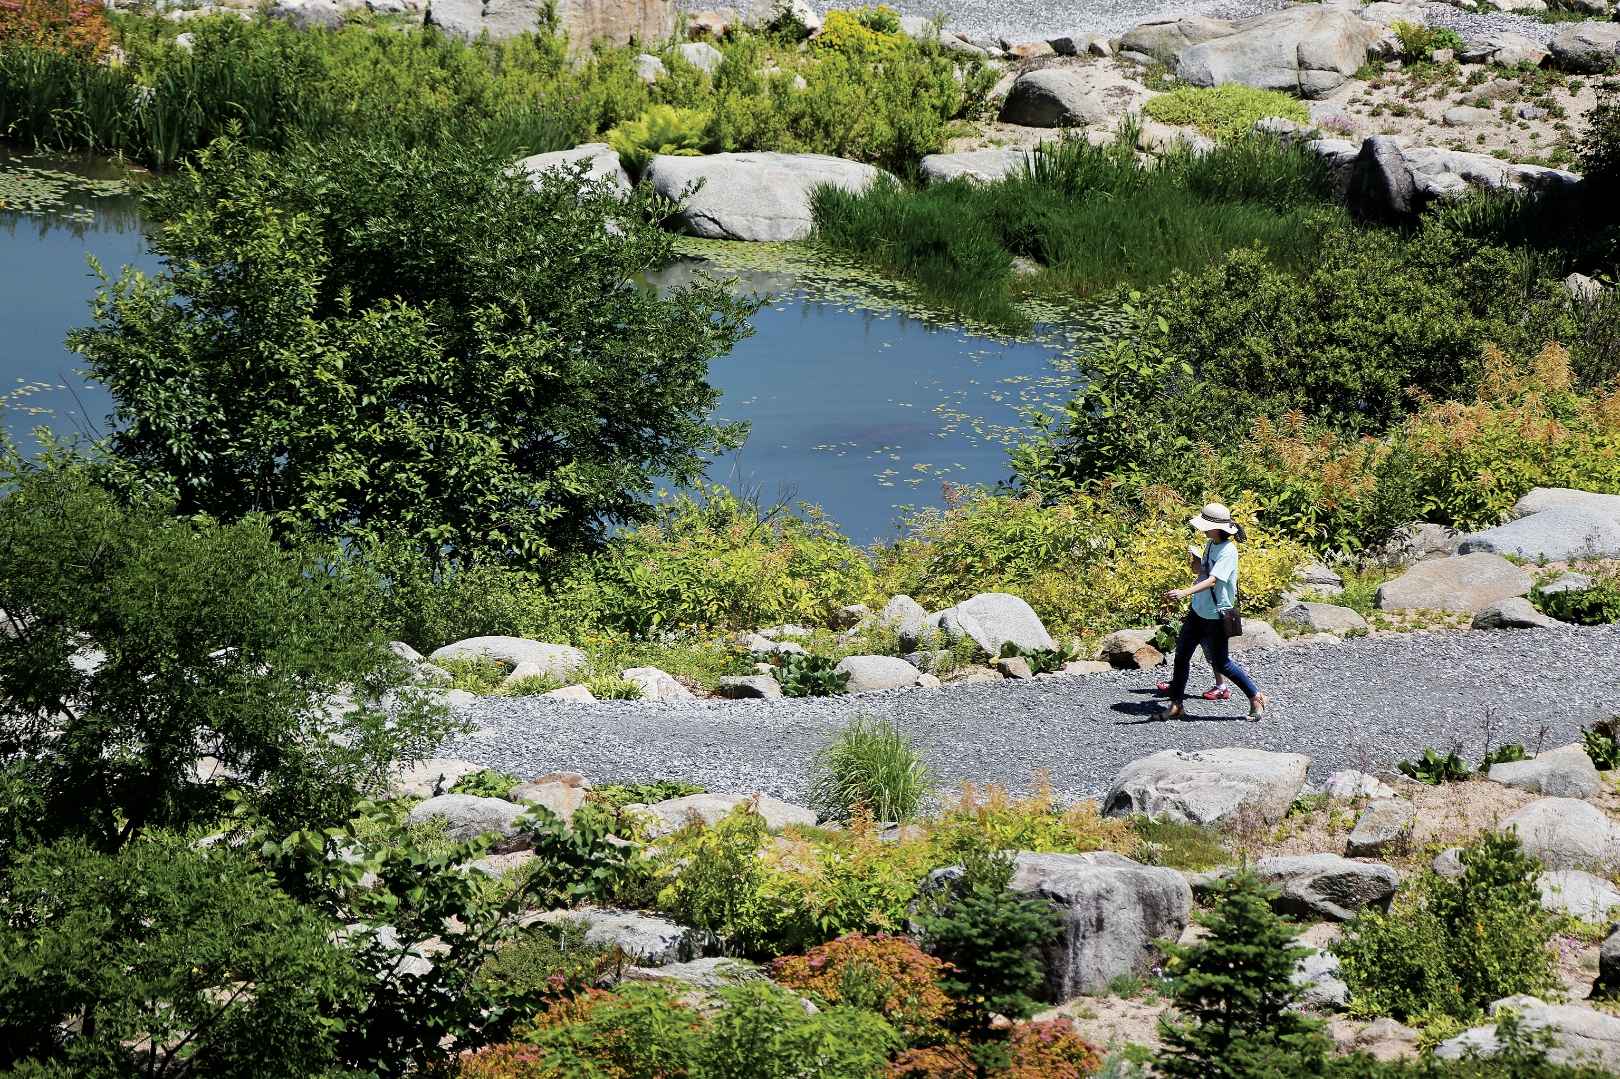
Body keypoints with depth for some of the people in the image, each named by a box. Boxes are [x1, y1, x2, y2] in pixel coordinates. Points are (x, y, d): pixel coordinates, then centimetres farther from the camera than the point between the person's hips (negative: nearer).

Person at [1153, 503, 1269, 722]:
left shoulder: (1228, 551, -21)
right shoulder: (1210, 544, 6)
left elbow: (1213, 580, -33)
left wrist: (1185, 593, -47)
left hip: (1216, 616, -8)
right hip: (1198, 612, 8)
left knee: (1220, 663, 2)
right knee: (1181, 654, 8)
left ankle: (1256, 697, 19)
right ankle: (1176, 705, 18)